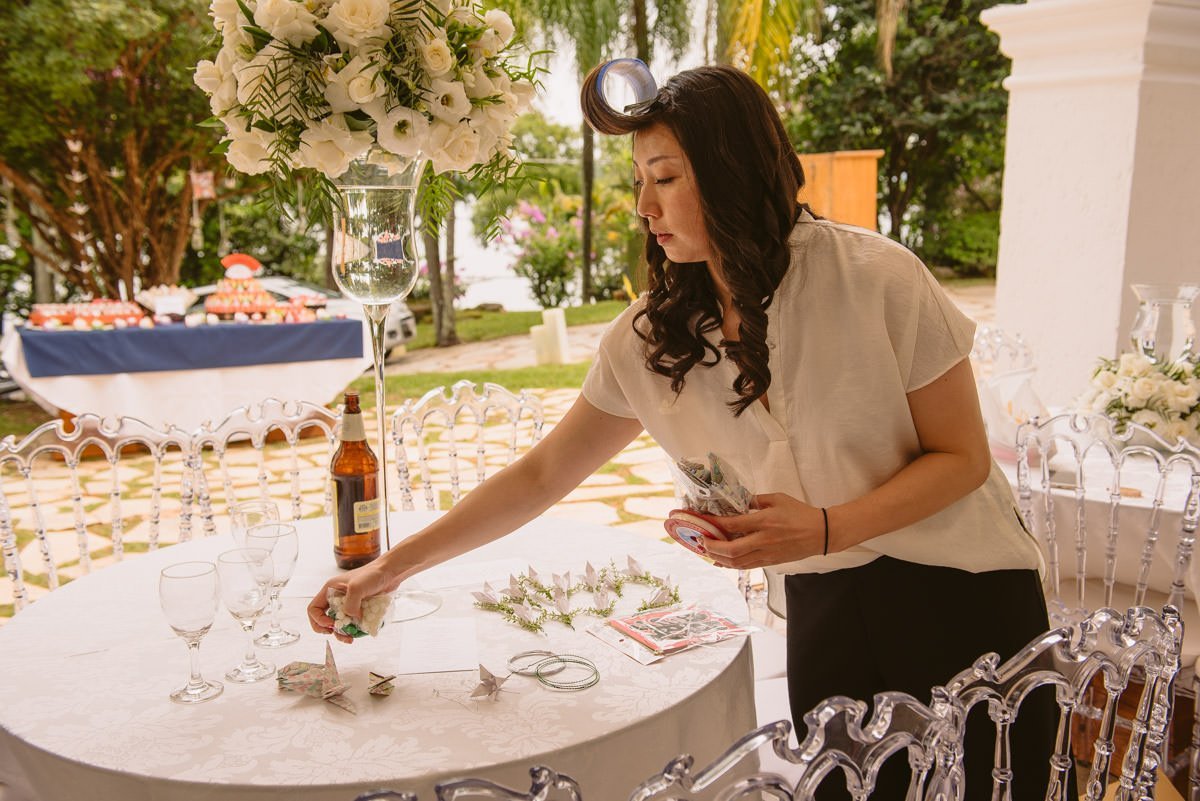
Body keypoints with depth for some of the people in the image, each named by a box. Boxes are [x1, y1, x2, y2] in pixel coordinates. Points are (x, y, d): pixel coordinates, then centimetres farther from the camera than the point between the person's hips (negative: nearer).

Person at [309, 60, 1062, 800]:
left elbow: (963, 456, -9)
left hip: (959, 593, -2)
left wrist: (823, 529, -25)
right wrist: (393, 567, -1)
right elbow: (541, 474, 0)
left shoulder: (875, 278, -17)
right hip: (824, 609, 2)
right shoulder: (652, 335, -5)